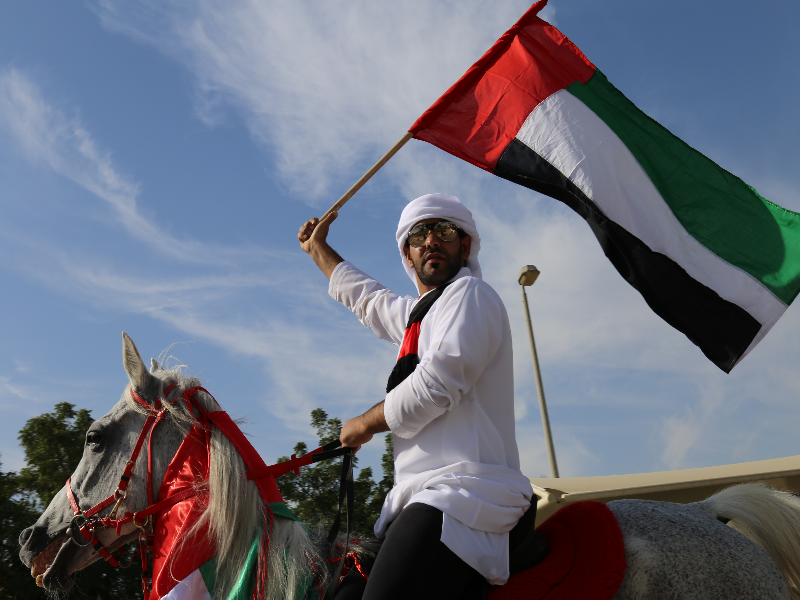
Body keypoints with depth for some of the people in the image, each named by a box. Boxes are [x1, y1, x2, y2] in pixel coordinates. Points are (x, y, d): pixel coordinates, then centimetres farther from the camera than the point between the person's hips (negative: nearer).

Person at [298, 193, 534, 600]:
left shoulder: (470, 293, 0)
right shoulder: (417, 313, 27)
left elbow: (437, 383, -14)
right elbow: (365, 298, 46)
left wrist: (365, 424, 2)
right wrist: (318, 249, 59)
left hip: (461, 488, -9)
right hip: (417, 502, 9)